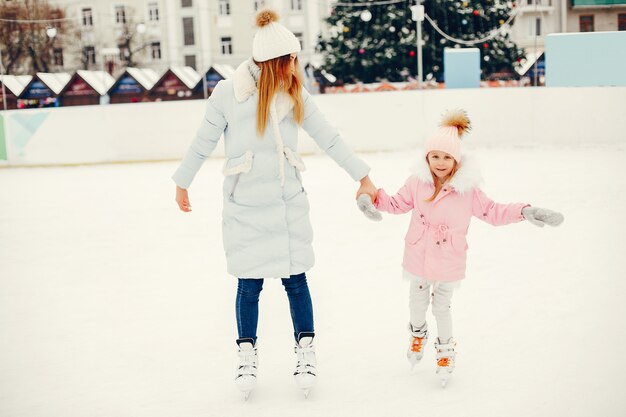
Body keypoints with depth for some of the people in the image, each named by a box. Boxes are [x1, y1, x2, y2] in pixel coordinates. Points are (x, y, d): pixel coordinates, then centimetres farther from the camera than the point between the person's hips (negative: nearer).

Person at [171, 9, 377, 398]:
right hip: (244, 207, -2)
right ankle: (248, 355, 25)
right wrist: (182, 183, 10)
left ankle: (306, 351, 22)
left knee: (295, 279, 5)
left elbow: (330, 139, 3)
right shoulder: (228, 93, -9)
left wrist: (363, 177, 5)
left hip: (288, 203, 2)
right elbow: (203, 143, 1)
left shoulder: (296, 96, -2)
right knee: (249, 284, 5)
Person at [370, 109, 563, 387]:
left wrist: (523, 212, -16)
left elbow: (493, 212, -6)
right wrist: (375, 198, -11)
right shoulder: (417, 183, -8)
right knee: (417, 303, 19)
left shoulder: (467, 189, -13)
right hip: (418, 258, 2)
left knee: (442, 308, 10)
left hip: (448, 264, -2)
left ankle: (445, 349, 36)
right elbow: (397, 204, 5)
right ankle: (418, 334, 51)